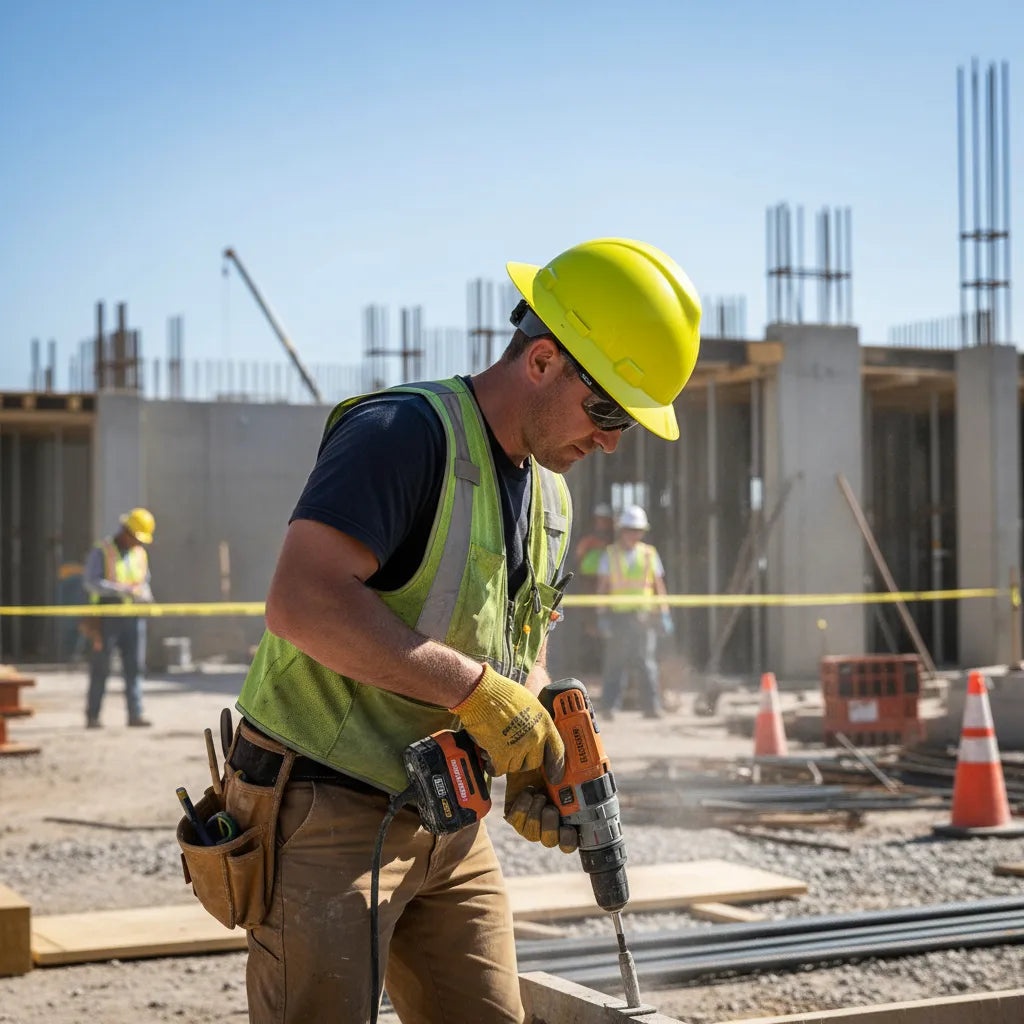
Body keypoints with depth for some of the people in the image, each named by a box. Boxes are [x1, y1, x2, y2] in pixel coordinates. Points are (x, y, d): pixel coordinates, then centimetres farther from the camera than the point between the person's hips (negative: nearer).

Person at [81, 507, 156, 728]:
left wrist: (146, 597, -4)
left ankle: (135, 714, -2)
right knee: (100, 668, 0)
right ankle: (92, 716, 6)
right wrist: (122, 590, -24)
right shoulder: (101, 551, -6)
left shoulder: (140, 554, 12)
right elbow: (90, 581, -17)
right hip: (106, 618, -5)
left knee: (133, 667, -1)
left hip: (131, 618, 5)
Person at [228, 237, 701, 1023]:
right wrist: (477, 690, -25)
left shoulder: (549, 496, 13)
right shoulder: (405, 431, -16)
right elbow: (302, 603, -28)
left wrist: (532, 767, 1)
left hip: (448, 823, 8)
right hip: (326, 812, -8)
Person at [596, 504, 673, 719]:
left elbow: (659, 586, 14)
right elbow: (602, 587, 6)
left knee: (647, 662, -5)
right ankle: (609, 705, 4)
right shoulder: (610, 554, 8)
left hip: (644, 617, 1)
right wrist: (604, 615, -3)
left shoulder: (649, 554, 12)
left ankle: (651, 706, -3)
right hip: (618, 615, -1)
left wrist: (665, 614, 8)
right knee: (615, 663, -2)